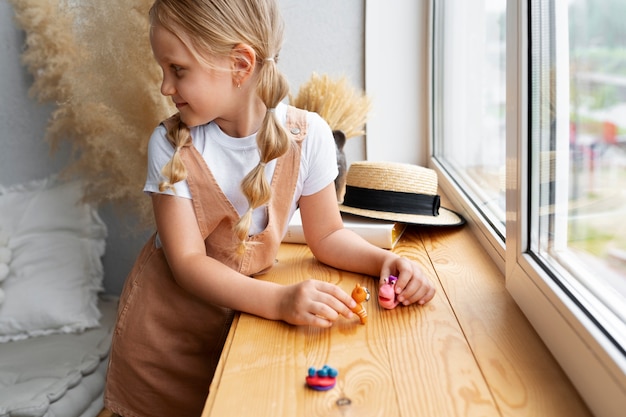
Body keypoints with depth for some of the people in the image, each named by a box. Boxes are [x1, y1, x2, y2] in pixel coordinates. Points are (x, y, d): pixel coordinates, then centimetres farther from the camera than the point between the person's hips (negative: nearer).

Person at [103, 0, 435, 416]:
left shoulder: (307, 135, -17)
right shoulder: (171, 144, -19)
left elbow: (327, 234, -5)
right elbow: (187, 262, -24)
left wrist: (384, 260, -25)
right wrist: (279, 300, -39)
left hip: (240, 314, 1)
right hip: (166, 323, -1)